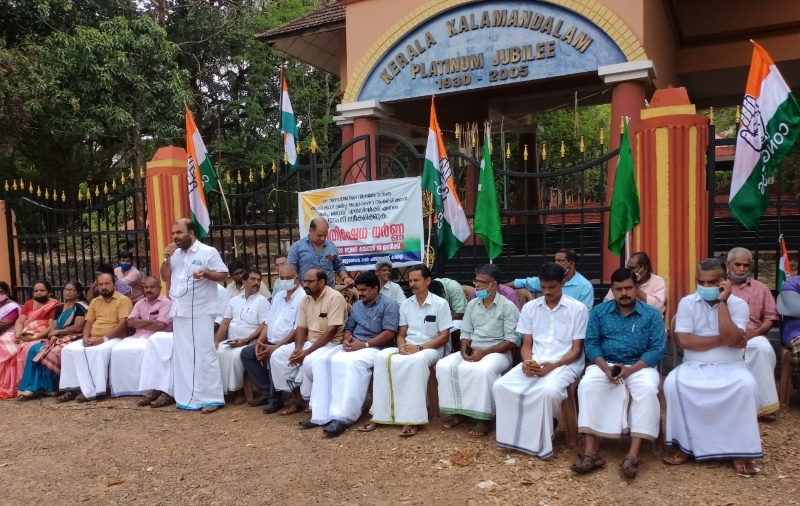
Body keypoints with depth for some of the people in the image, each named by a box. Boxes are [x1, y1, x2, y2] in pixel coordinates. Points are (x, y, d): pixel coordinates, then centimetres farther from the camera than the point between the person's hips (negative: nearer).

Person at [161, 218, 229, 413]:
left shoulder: (208, 252, -7)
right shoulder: (175, 254, 12)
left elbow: (224, 275, -7)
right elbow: (165, 277, 13)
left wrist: (205, 274, -24)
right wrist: (167, 259, -1)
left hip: (201, 313, -7)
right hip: (179, 312, 7)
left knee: (205, 355, -4)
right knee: (182, 355, 11)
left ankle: (212, 399, 2)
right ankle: (187, 397, 21)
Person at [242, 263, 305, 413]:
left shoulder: (302, 298, -13)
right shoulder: (279, 295, 14)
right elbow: (268, 321, 15)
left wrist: (275, 347, -22)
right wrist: (260, 341, -1)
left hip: (287, 344, -9)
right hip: (271, 342, 9)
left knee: (272, 356, -32)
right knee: (246, 353, -2)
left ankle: (275, 397, -14)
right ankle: (266, 391, 2)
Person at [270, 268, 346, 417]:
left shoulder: (335, 298, -17)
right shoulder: (306, 300, 8)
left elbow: (331, 331, -23)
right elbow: (301, 327, 8)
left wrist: (307, 351, -24)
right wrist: (298, 348, -13)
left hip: (330, 344, -8)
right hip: (309, 342, 8)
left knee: (310, 361, -35)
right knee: (277, 355, -5)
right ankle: (297, 397, 3)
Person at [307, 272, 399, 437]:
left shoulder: (389, 305, -3)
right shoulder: (357, 305, 21)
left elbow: (389, 334, -13)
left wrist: (364, 344, -17)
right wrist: (346, 340, -5)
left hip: (375, 348, -7)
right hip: (353, 346, 7)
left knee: (349, 363, -38)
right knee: (321, 361, -19)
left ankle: (343, 417, -37)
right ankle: (322, 412, -22)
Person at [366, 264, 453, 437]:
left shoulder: (440, 304, -3)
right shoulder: (405, 304, 11)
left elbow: (444, 336, -6)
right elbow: (401, 334, 10)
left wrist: (419, 348, -17)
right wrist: (402, 347, -13)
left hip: (430, 349, -4)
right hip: (407, 348, 4)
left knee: (417, 360, -39)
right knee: (383, 357, -26)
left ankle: (411, 417, -36)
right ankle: (381, 414, -24)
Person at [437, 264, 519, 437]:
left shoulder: (508, 307, -6)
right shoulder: (472, 305, 11)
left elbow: (512, 341, -12)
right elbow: (465, 333, 13)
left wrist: (484, 352, -20)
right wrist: (464, 350, -10)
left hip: (498, 352, -5)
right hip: (472, 351, 6)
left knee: (482, 370, -38)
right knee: (444, 365, -19)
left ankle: (483, 418, -22)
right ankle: (455, 412, -9)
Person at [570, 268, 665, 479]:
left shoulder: (652, 314, 3)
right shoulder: (599, 311, 7)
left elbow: (657, 349, -5)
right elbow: (590, 343, 1)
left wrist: (630, 370, -19)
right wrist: (606, 368, -17)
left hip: (639, 366, -1)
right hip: (605, 364, 1)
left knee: (647, 390, -33)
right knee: (587, 386, -29)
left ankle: (633, 454, -33)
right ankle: (590, 452, -30)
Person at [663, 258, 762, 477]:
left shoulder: (738, 304, -2)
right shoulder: (687, 303, 0)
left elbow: (732, 339, -19)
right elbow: (683, 340, -11)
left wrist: (722, 302, -17)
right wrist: (723, 340, -13)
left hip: (730, 366, 0)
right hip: (694, 366, 1)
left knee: (747, 385, -33)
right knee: (672, 383, -30)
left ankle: (741, 450, -15)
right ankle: (683, 444, -12)